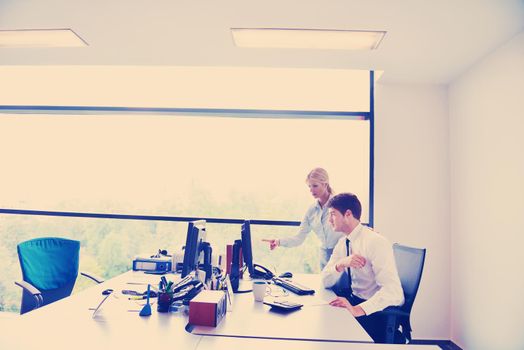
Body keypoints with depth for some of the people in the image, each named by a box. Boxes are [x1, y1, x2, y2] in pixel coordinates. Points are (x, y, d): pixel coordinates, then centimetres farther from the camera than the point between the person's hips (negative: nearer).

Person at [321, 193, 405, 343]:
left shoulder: (376, 242, -20)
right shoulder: (342, 243, 3)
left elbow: (392, 290, -27)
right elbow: (326, 282, 1)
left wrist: (357, 309, -38)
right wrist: (341, 264, -18)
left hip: (382, 310, -7)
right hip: (356, 300, 7)